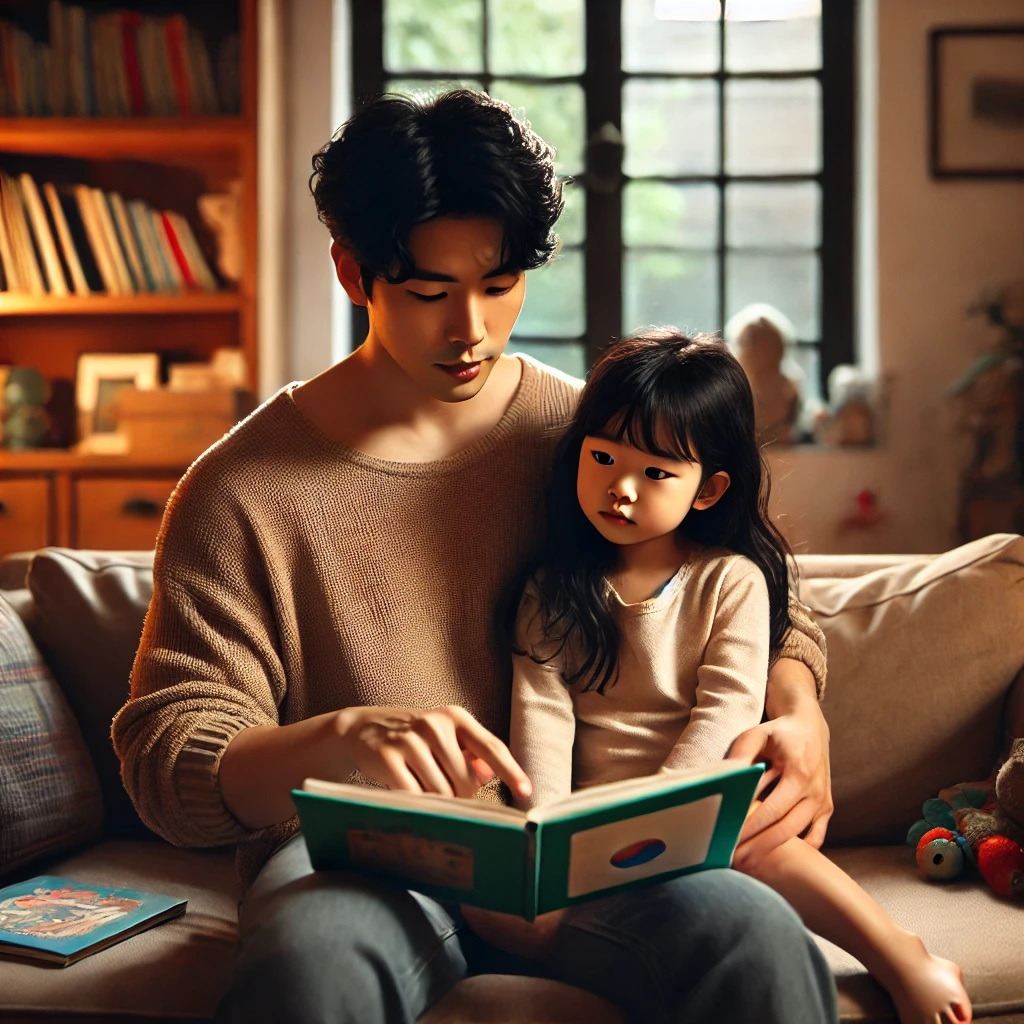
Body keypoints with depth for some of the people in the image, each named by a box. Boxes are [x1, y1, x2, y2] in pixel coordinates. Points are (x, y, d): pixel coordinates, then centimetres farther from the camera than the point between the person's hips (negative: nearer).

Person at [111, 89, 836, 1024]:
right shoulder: (240, 492, -3)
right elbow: (165, 762, -8)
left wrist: (800, 718, -8)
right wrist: (340, 736, -30)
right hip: (350, 852, -1)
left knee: (760, 940, -30)